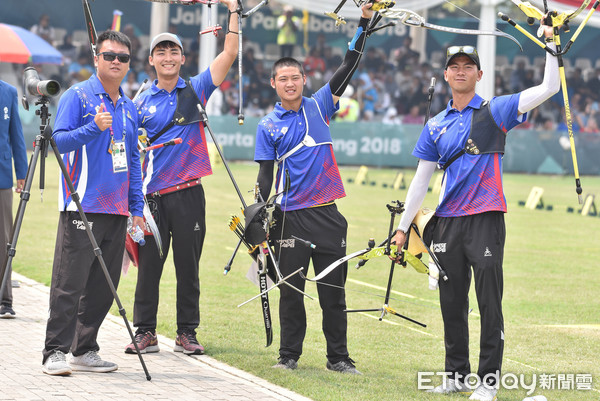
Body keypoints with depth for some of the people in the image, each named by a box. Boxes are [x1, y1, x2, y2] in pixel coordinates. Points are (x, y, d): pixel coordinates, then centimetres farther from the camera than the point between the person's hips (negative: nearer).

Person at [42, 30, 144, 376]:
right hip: (82, 207, -6)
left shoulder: (129, 108, 17)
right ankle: (56, 352, -8)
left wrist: (137, 206, 15)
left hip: (117, 211, 6)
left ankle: (85, 350, 15)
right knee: (69, 282, -9)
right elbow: (59, 140, -10)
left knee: (103, 286, 7)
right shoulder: (78, 96, -2)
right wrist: (94, 128, -24)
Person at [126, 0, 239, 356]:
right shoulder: (142, 101, 8)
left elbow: (230, 54, -1)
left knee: (188, 266, 4)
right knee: (149, 264, 1)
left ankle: (187, 333, 11)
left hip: (188, 193, 0)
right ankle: (146, 332, 8)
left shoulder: (195, 91, 7)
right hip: (152, 194, 0)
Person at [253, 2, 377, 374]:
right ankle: (289, 356, 11)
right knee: (291, 290, 2)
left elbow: (348, 68, 3)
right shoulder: (268, 126, 5)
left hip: (327, 213, 1)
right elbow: (266, 174, 5)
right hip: (290, 215, -1)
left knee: (334, 290, 4)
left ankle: (339, 357, 10)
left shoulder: (319, 107, 7)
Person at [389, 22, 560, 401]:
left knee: (489, 302, -5)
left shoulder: (495, 111, 2)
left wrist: (551, 46, -14)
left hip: (486, 218, -4)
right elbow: (421, 179, 15)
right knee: (452, 303, 9)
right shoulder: (436, 126, 13)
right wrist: (403, 227, 13)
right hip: (447, 223, 4)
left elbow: (549, 88, -8)